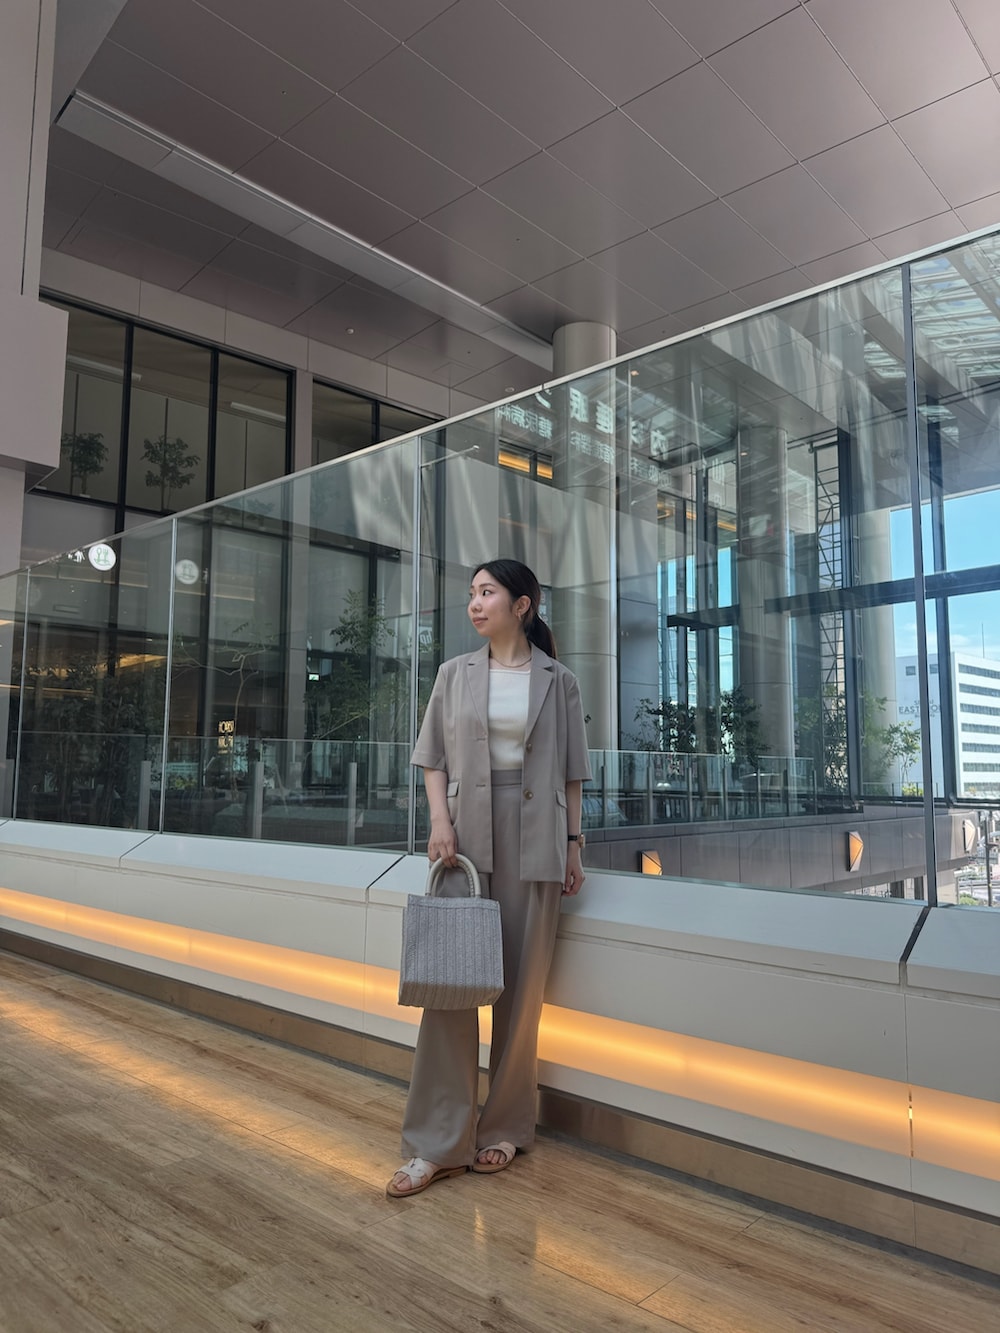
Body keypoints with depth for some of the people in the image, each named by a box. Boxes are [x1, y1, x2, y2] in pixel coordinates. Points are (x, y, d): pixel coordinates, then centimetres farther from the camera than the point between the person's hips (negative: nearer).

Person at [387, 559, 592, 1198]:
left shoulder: (559, 681, 5)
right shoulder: (456, 673, 8)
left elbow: (571, 772, 7)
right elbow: (434, 758, 8)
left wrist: (574, 844, 3)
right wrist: (440, 822, -5)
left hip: (535, 841, -1)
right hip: (466, 837, 1)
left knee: (522, 987, 5)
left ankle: (505, 1129, 23)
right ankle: (439, 1143, 9)